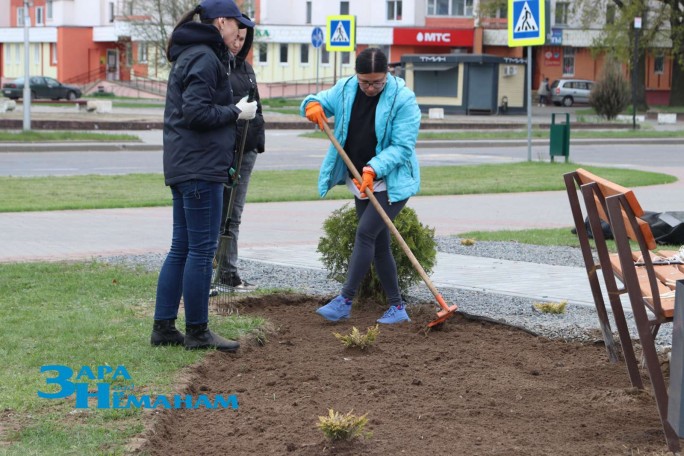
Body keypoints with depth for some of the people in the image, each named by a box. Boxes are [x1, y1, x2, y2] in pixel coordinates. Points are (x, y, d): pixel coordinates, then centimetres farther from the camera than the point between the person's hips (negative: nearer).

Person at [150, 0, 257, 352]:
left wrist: (234, 110, 10)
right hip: (200, 168, -10)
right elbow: (196, 112, -21)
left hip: (182, 166, 10)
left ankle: (163, 327, 15)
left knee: (181, 248, 12)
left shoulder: (190, 55, 18)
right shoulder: (205, 58, -13)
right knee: (202, 249, -4)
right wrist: (236, 112, -10)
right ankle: (197, 332, 3)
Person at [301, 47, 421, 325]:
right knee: (379, 244, 9)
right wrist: (312, 105, -13)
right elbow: (321, 102, 13)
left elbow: (403, 146, -19)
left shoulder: (403, 99, -16)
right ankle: (397, 307, 17)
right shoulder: (345, 89, 0)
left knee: (365, 234, -17)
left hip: (392, 183, -7)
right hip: (360, 182, 7)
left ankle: (345, 300, -11)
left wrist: (373, 169, -31)